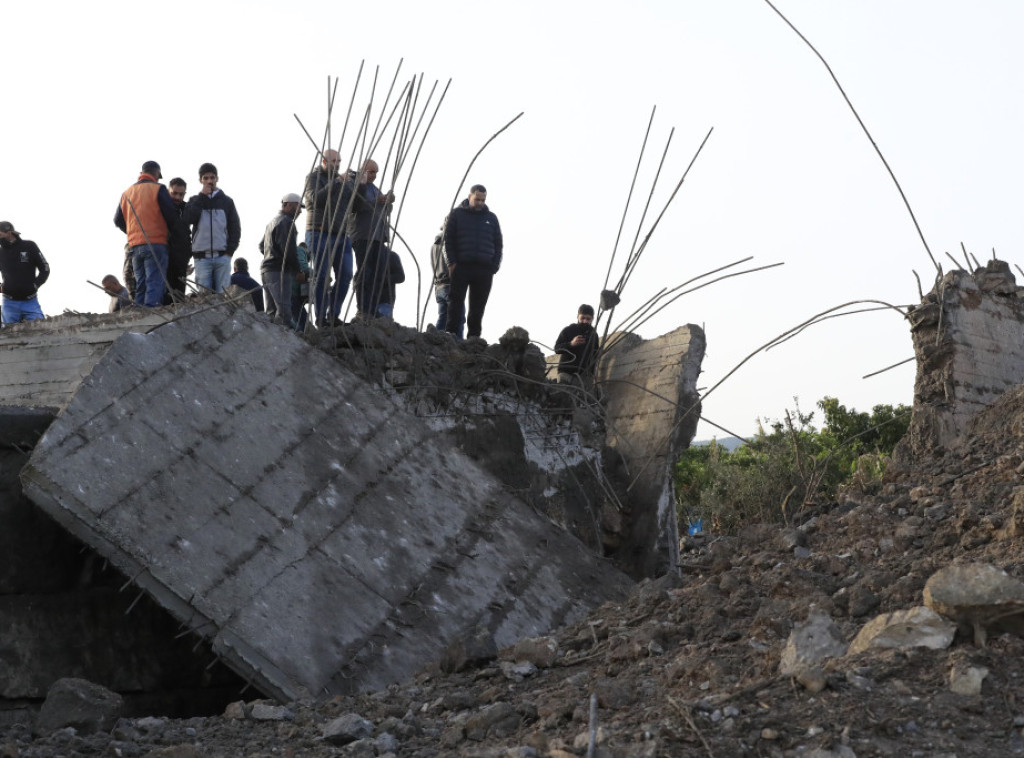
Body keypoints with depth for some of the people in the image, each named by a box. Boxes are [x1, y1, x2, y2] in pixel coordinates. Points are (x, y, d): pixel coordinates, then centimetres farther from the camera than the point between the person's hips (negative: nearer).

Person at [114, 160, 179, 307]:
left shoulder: (127, 193, 17)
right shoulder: (158, 189, -2)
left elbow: (118, 220, 19)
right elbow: (171, 216, -7)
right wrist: (171, 233, 11)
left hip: (134, 246, 6)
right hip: (156, 244, -6)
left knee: (140, 285, 11)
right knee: (155, 284, -11)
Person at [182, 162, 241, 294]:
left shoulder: (226, 201, 12)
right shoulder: (195, 201, 13)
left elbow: (235, 228, 9)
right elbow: (187, 219, -6)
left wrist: (230, 251, -4)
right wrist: (201, 196, -3)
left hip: (222, 257, 0)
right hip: (202, 257, 0)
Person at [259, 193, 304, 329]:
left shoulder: (273, 221, 22)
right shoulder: (286, 222, -11)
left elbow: (261, 246, 29)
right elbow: (289, 250, -17)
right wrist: (298, 271, -8)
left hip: (266, 270, 10)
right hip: (279, 272, -10)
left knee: (271, 312, 10)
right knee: (283, 310, -16)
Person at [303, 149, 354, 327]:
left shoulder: (342, 181, 20)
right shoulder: (314, 177, 2)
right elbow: (316, 198, -17)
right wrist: (335, 183, -19)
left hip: (341, 235, 6)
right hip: (320, 234, -6)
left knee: (345, 275, -4)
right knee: (322, 276, -7)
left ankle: (333, 315, 2)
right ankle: (320, 319, -5)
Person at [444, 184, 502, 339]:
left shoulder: (491, 218, 16)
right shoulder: (457, 214, 8)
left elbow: (498, 245, 16)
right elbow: (448, 239, 3)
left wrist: (494, 267, 3)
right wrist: (452, 263, -7)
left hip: (485, 269, 2)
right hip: (461, 267, -2)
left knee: (478, 308, 1)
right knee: (456, 304, -4)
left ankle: (474, 337, 3)